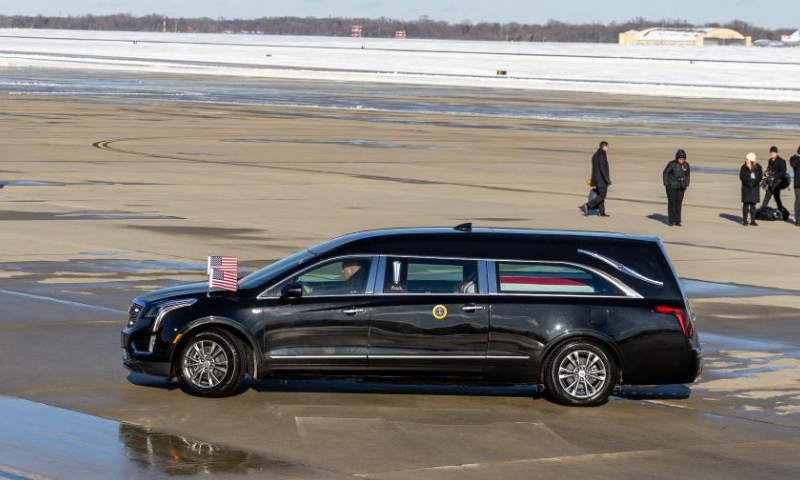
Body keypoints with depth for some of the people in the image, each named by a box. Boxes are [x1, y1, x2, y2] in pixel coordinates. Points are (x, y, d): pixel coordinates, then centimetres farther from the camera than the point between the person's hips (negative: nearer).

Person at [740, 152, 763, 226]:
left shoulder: (758, 167, 2)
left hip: (755, 188, 1)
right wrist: (748, 183, -14)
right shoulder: (744, 167, 0)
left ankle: (753, 221, 8)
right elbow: (741, 177, -3)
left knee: (753, 204, 5)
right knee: (746, 204, -1)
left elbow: (760, 176, 1)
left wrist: (754, 183, -13)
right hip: (746, 188, -1)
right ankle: (744, 220, 4)